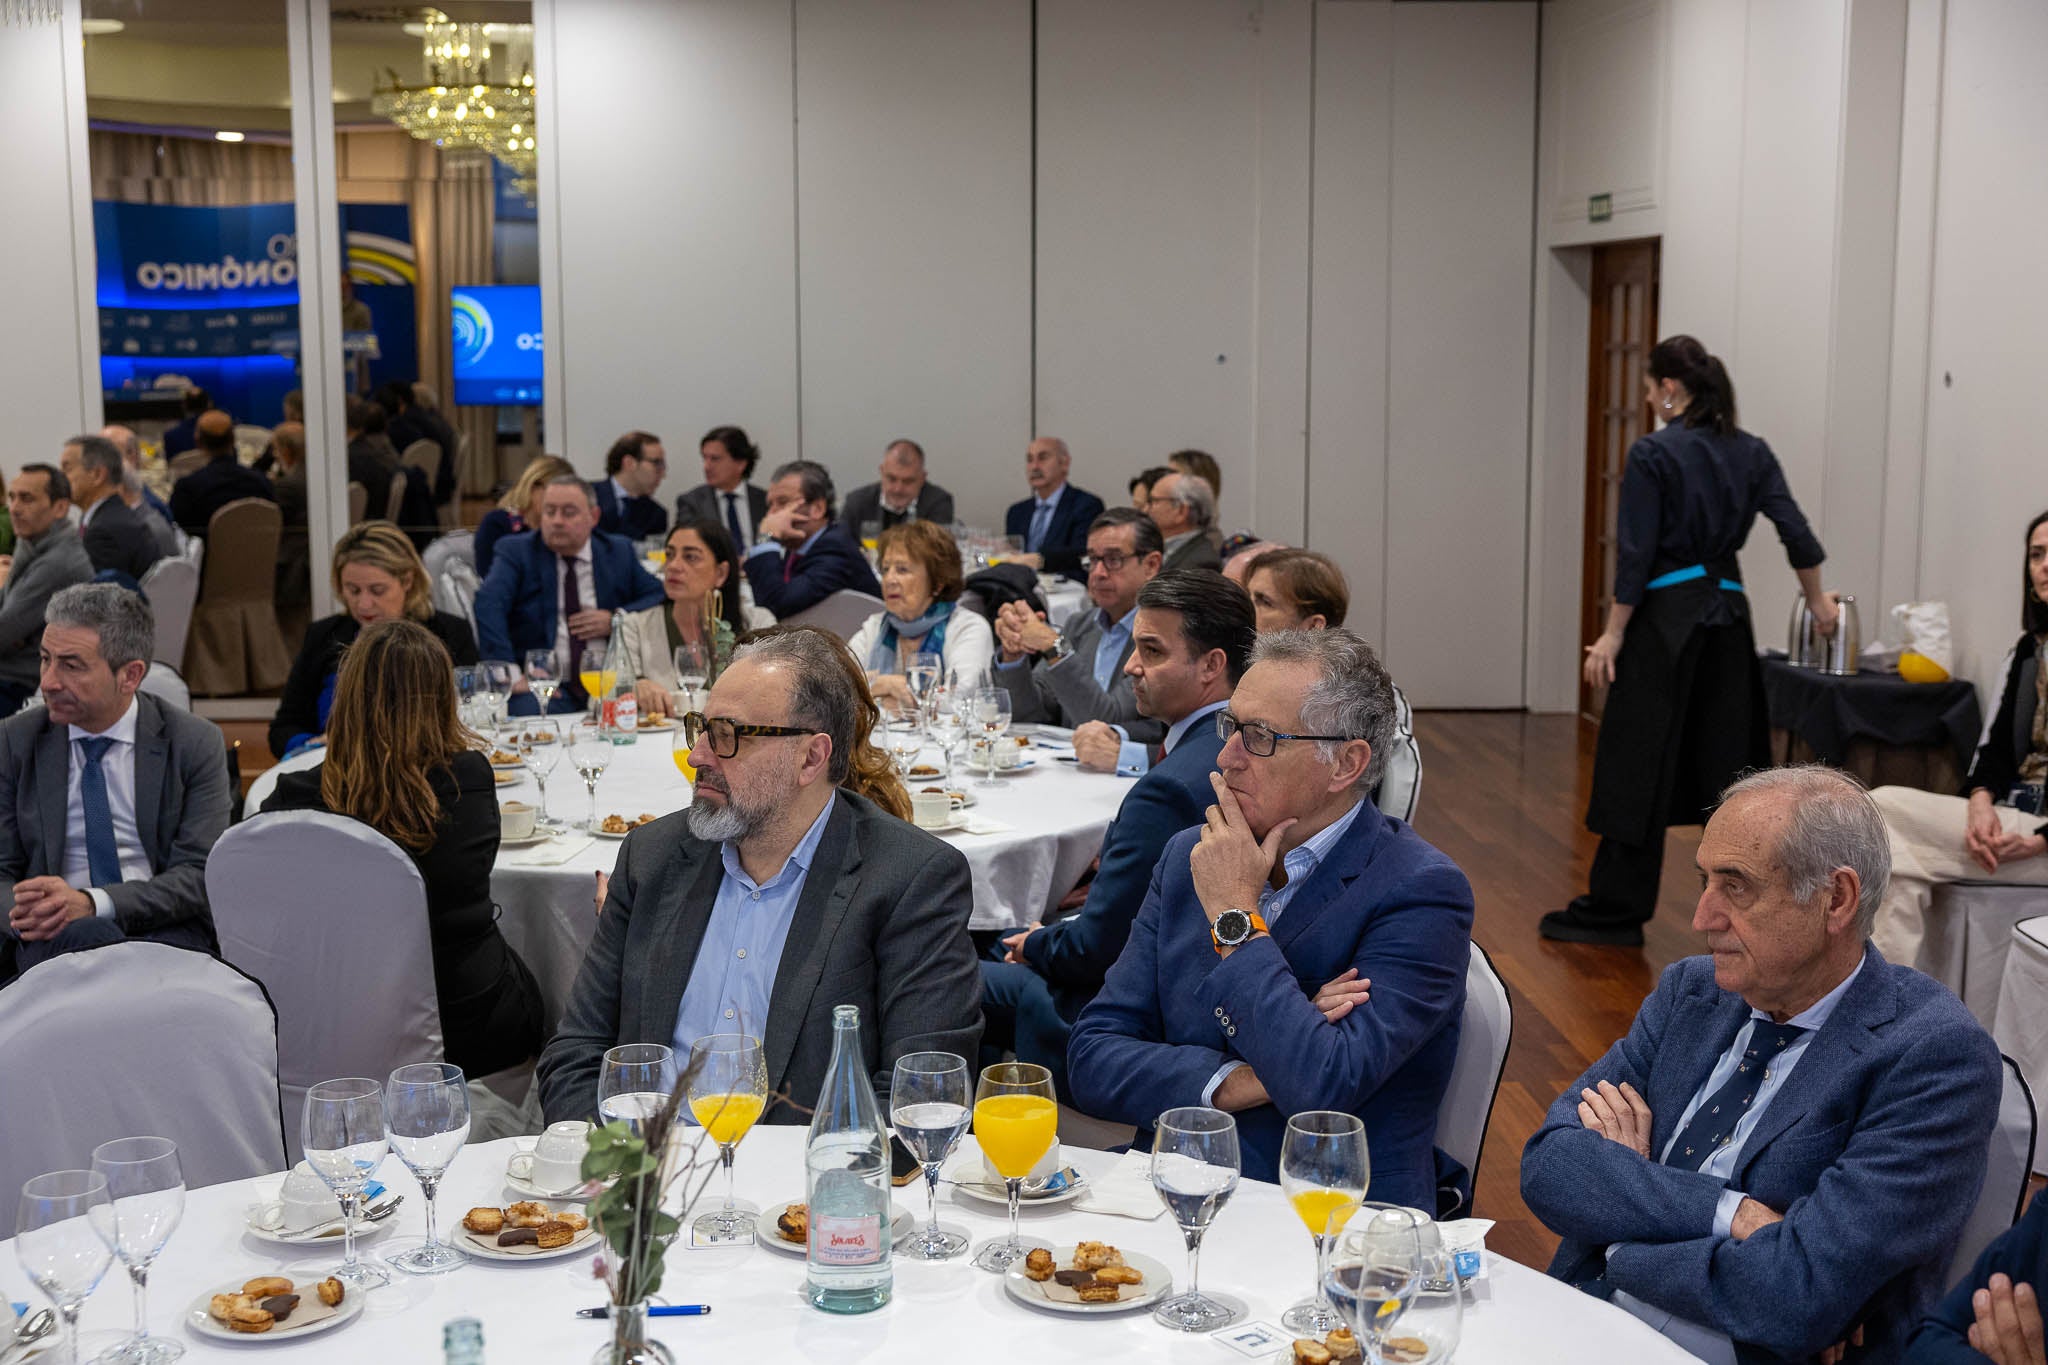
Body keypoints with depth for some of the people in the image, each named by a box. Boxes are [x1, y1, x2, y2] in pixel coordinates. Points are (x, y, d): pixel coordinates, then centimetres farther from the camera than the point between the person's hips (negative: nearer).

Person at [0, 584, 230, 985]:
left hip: (165, 929, -1)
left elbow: (199, 875, -4)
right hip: (54, 935, 1)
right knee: (88, 936, -36)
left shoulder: (195, 744, 2)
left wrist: (93, 904, -20)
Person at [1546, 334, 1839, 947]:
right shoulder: (1751, 451, 6)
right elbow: (1797, 533, 4)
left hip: (1666, 617, -6)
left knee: (1638, 762, -1)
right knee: (1728, 756, 11)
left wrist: (1613, 634, -7)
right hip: (1727, 614, 6)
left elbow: (1636, 555, -13)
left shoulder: (1652, 454, -11)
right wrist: (1818, 602, 18)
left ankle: (1615, 911, 4)